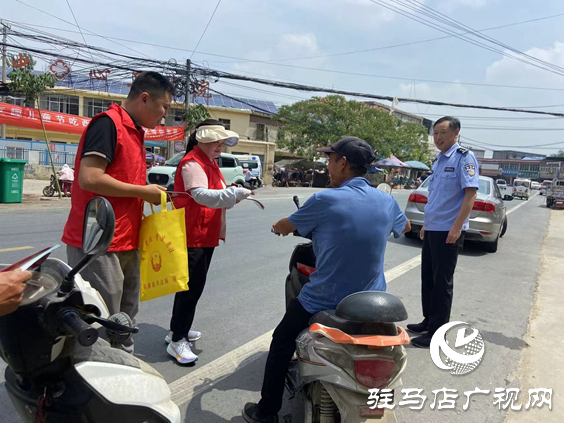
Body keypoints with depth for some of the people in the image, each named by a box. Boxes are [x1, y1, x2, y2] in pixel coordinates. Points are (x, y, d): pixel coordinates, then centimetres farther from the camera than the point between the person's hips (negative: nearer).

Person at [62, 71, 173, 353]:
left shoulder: (134, 130, 16)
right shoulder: (108, 123, -13)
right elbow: (89, 178, -23)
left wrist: (151, 196, 11)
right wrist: (142, 191, -14)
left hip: (126, 242, 10)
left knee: (125, 318, 19)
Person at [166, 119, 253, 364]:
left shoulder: (210, 163, 17)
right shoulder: (192, 163, -16)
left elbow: (215, 195, 18)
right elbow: (202, 195, -30)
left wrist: (233, 195, -2)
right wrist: (235, 193, -32)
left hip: (207, 235, 10)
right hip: (192, 236, -10)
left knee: (193, 285, 17)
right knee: (192, 286, -7)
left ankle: (178, 330, 31)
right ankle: (177, 341, 4)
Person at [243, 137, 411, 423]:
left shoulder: (325, 200, -16)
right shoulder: (386, 201, -2)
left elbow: (283, 228, 1)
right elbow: (405, 227, 22)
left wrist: (278, 226, 24)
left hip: (324, 302, -4)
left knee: (281, 344, 19)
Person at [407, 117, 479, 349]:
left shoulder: (464, 157, -10)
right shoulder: (439, 160, 15)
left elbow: (470, 194, -17)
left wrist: (456, 227, -22)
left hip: (448, 231, -8)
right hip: (432, 229, 8)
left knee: (442, 282, -1)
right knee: (428, 278, 15)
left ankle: (437, 332, 9)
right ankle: (429, 321, 29)